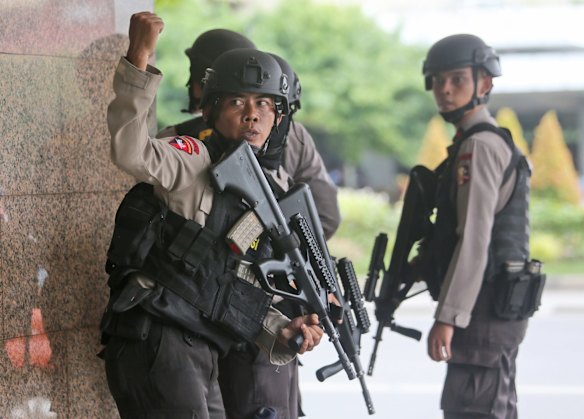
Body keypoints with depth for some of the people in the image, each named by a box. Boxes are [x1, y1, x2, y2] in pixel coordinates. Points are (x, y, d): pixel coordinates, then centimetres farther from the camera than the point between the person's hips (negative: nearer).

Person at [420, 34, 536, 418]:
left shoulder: (479, 146, -14)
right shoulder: (498, 143, 17)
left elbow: (474, 240, -22)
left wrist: (448, 317, -24)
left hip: (483, 309, -11)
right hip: (499, 306, 11)